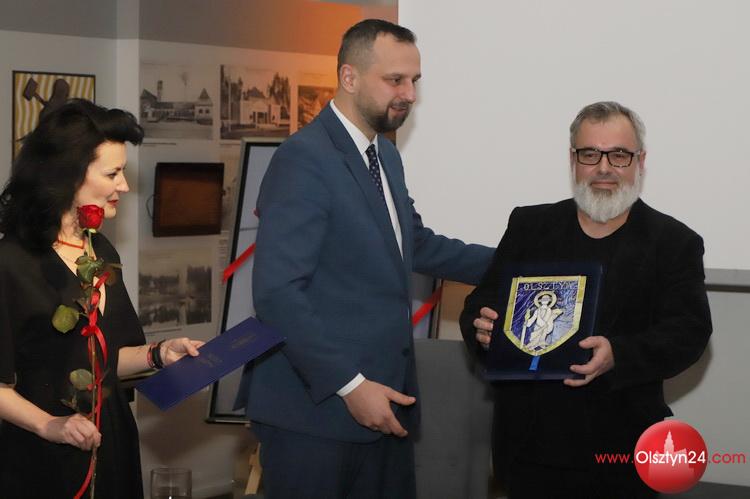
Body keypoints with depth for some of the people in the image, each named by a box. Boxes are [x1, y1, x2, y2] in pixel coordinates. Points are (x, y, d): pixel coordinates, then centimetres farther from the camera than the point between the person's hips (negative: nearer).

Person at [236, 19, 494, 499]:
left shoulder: (385, 154, 13)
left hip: (385, 402, 8)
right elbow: (278, 293, -20)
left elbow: (416, 244, 25)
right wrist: (350, 385, -20)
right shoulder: (304, 158, -15)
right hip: (315, 409, -8)